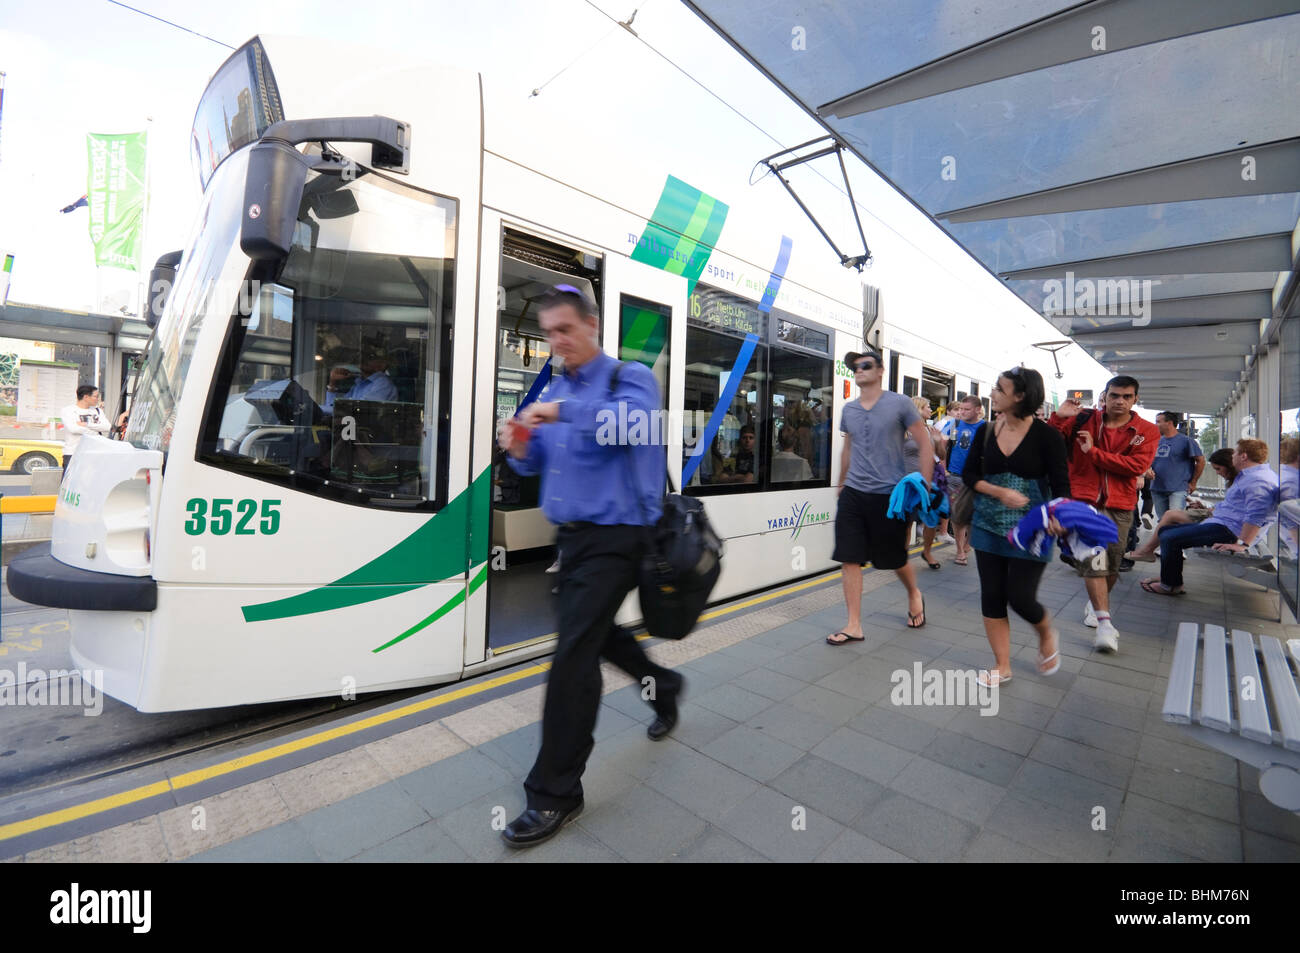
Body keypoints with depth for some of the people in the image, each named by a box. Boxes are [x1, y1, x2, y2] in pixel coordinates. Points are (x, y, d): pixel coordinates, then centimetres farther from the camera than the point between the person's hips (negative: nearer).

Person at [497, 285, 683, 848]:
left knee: (573, 653, -8)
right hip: (570, 535, 8)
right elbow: (540, 462, 15)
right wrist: (520, 450, -7)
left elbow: (635, 419, -30)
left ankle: (555, 793, 10)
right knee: (594, 633, 21)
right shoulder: (554, 389, 13)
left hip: (613, 538, -8)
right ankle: (663, 685, 48)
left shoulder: (630, 377, -7)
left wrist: (563, 412, -35)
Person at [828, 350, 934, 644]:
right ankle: (854, 626, 9)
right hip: (853, 493, 4)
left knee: (896, 558, 12)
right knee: (849, 559, -1)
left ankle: (914, 596, 44)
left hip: (890, 494, -4)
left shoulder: (899, 403, -5)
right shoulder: (848, 409, 9)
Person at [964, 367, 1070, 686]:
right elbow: (969, 474, 3)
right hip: (989, 525, 4)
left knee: (1020, 597, -3)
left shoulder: (1046, 435, -9)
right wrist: (1000, 492, -14)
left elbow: (1060, 483, -10)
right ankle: (1002, 665, 22)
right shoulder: (986, 433, 2)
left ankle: (1047, 635, 34)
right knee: (991, 596, 6)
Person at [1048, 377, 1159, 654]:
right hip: (1085, 499, -2)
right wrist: (1058, 418, -12)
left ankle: (1095, 602, 39)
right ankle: (1105, 623, -12)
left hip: (1120, 506, 3)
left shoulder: (1146, 431, 3)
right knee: (1094, 558, -14)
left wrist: (1094, 452, -15)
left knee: (1112, 564, 12)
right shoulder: (1082, 420, 2)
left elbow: (1137, 465, -11)